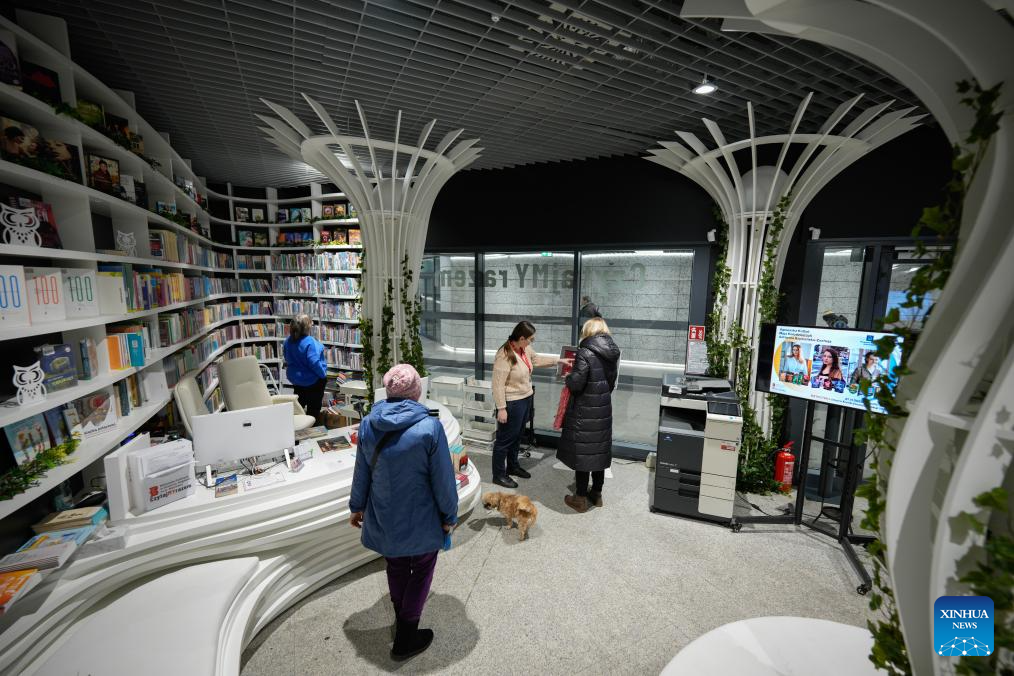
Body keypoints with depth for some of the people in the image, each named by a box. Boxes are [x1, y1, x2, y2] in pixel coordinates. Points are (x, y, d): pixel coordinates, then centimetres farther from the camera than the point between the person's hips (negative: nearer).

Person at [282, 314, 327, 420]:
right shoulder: (309, 342, -29)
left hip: (295, 378, 7)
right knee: (313, 408, 10)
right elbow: (314, 363, -31)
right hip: (312, 381, -7)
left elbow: (287, 358, 9)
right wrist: (323, 374, -16)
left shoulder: (288, 341, -6)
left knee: (298, 405, 24)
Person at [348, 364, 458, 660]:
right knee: (421, 570, 20)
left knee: (396, 567, 27)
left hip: (383, 518, 5)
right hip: (421, 521, -4)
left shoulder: (367, 425, -10)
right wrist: (449, 516, -1)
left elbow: (361, 473, 2)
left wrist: (357, 507, 18)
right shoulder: (429, 427, -23)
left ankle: (401, 620, 49)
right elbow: (443, 480, -17)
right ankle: (406, 639, 33)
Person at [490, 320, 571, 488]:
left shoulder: (525, 349, 0)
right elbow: (498, 385, -23)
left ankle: (513, 466, 39)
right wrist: (501, 408, -23)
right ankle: (499, 475, 19)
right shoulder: (504, 355, -25)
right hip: (512, 403, -8)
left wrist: (559, 361, 20)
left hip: (526, 399, 9)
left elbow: (537, 360, 22)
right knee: (505, 439, 5)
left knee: (517, 436, 22)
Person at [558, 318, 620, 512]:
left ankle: (581, 498, 18)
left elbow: (576, 383, -20)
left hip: (584, 411, -7)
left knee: (581, 451, 6)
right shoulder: (613, 353, 3)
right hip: (604, 409, 7)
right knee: (599, 450, 17)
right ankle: (597, 494, 32)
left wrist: (568, 377, 0)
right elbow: (611, 381, 10)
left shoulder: (585, 353, -19)